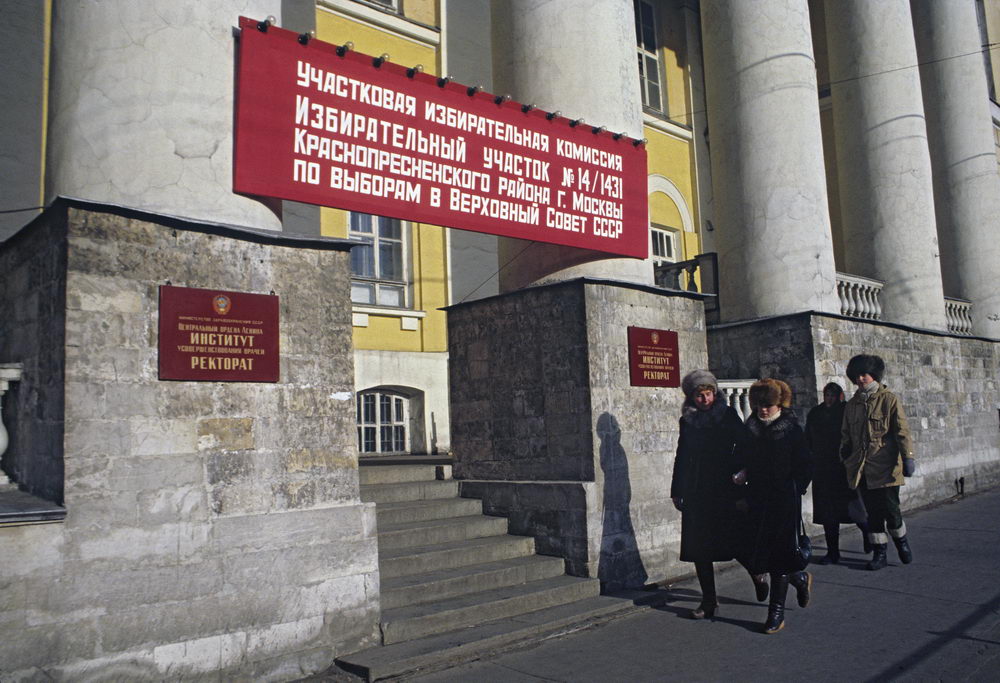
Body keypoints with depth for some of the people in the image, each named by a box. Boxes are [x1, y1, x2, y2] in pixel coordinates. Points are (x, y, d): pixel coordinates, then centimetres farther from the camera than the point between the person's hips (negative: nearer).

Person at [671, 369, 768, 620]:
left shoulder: (728, 416, -1)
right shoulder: (687, 421, 9)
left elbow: (745, 447, -3)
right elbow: (681, 457, 13)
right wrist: (677, 491, 13)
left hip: (726, 489, -3)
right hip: (696, 493, 4)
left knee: (734, 542, -2)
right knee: (698, 546, 2)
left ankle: (757, 574, 30)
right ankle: (709, 601, 12)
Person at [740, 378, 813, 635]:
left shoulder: (791, 429, -4)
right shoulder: (751, 428, 8)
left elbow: (805, 466, -3)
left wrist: (795, 489, -9)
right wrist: (741, 475, -1)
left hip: (784, 501, -5)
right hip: (758, 500, 5)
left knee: (778, 554, -3)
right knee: (758, 553, 6)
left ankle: (777, 612, 9)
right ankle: (800, 578, 34)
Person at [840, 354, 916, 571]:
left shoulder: (889, 400, -2)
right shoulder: (852, 405, 12)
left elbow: (902, 430, -7)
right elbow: (846, 436, 18)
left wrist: (908, 457, -13)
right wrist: (845, 460, 15)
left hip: (885, 467, -4)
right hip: (862, 469, 4)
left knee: (890, 509, -3)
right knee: (873, 512, 7)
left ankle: (901, 541, 25)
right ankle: (879, 553, 16)